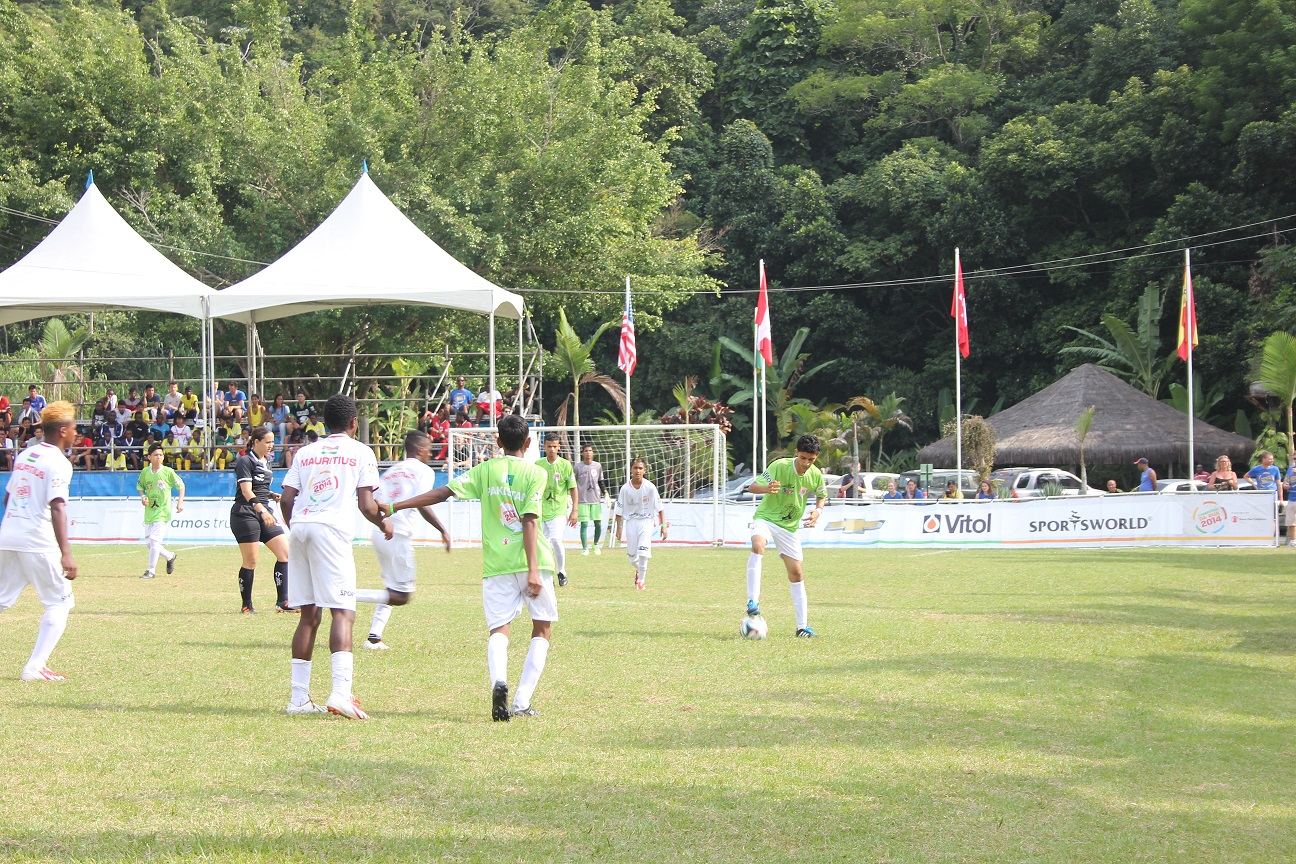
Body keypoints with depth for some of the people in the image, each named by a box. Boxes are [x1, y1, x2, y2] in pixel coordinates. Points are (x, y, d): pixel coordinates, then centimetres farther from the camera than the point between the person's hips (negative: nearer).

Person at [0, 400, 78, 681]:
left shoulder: (25, 455, 14)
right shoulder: (59, 463, -10)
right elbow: (57, 507, -20)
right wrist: (66, 553, -26)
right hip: (38, 542, -7)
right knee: (59, 602, 3)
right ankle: (35, 666, -6)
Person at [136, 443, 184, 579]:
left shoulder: (168, 472, -8)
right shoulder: (145, 472, 3)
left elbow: (181, 485, 1)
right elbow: (140, 486, 18)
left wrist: (180, 502, -11)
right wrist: (143, 496, -2)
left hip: (162, 513, -5)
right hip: (149, 512, 5)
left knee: (154, 540, -14)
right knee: (148, 543, 9)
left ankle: (150, 571, -6)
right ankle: (170, 556, 34)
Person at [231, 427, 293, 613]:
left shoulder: (266, 461, 17)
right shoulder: (245, 461, -9)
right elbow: (247, 491, -19)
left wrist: (272, 495, 9)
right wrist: (262, 510, -30)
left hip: (264, 513, 8)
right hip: (245, 514, -8)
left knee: (285, 552, -2)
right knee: (250, 561, -5)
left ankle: (282, 602, -1)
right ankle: (247, 605, 7)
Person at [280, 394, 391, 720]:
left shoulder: (305, 452, 21)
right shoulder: (361, 452, 9)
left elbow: (286, 499, 13)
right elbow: (366, 504, 2)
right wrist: (384, 524, 21)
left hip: (300, 527, 5)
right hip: (332, 529, -5)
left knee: (309, 616, 11)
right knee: (343, 612, -9)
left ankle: (298, 697, 10)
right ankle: (341, 691, -26)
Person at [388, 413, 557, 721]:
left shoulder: (485, 470, 5)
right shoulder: (535, 473, -2)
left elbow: (443, 492, -2)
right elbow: (529, 522, -11)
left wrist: (395, 506, 3)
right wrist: (533, 569, -15)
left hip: (496, 565, 2)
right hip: (531, 561, -2)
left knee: (498, 629, 2)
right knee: (542, 629, 11)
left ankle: (499, 681, -30)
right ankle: (522, 702, 0)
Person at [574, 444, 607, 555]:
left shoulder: (598, 466, 8)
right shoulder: (577, 467, -1)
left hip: (596, 500, 3)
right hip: (582, 500, -3)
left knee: (598, 524, 3)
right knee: (584, 524, -7)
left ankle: (596, 544, 26)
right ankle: (585, 548, -2)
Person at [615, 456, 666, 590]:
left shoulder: (650, 487, -8)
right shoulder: (625, 488, -5)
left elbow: (659, 508, -3)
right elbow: (619, 510, 2)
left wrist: (663, 526, -7)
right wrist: (619, 529, -1)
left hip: (646, 521, -2)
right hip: (631, 522, 2)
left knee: (643, 551, -20)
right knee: (632, 557, 4)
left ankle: (641, 580, -4)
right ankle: (638, 570, 39)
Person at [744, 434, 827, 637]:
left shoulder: (815, 475, -7)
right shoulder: (779, 466, -20)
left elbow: (822, 495, 13)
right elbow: (752, 487, -22)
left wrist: (818, 511, -9)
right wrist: (766, 489, -46)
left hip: (789, 526, 4)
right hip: (766, 517, -4)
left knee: (796, 573, 5)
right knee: (758, 545, -37)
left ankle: (803, 626, 14)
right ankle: (753, 601, -38)